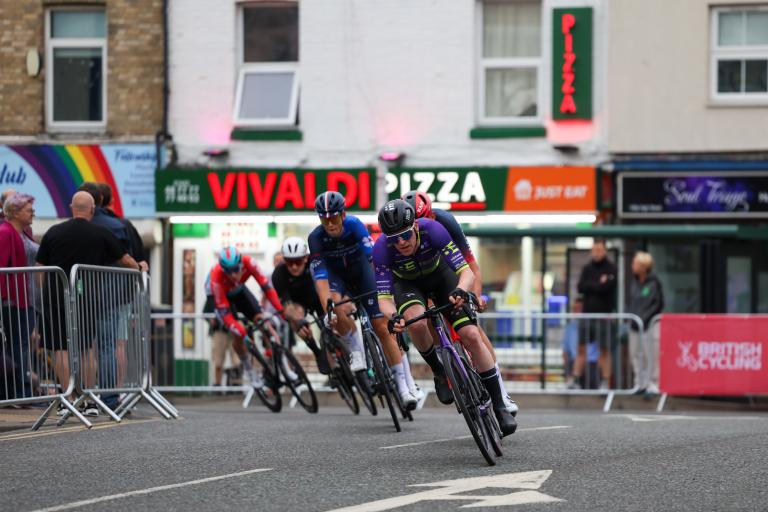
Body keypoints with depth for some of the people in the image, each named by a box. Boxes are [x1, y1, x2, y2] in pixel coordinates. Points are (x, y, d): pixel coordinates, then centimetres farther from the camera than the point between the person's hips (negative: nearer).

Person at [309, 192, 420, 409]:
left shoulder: (354, 224, -28)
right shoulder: (316, 238, -28)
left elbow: (373, 255, -35)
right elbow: (320, 278, -33)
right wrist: (327, 308, -45)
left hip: (360, 269, 0)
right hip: (335, 273, 0)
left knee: (382, 326, -8)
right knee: (336, 308, -35)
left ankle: (406, 385, -3)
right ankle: (356, 351, -10)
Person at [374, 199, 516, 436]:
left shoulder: (432, 229, -36)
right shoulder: (382, 249, -33)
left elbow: (466, 270, -37)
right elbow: (384, 296, -31)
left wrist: (460, 290, -59)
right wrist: (392, 316, -53)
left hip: (441, 275, 0)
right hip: (408, 283, 0)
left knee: (472, 336, -13)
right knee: (417, 323, -34)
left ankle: (499, 407, -2)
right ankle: (439, 373, -4)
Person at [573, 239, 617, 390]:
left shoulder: (611, 269, -1)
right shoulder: (587, 268, 10)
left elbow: (606, 287, -15)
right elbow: (580, 287, -2)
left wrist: (590, 286, -5)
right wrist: (599, 284, -9)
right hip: (587, 314, 3)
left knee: (605, 350, 1)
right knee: (581, 348, 0)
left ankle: (605, 382, 5)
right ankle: (576, 379, 1)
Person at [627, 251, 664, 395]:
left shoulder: (654, 282, -7)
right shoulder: (633, 282, 9)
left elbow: (658, 304, -7)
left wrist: (644, 318, -12)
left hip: (650, 324, -6)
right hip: (635, 324, 6)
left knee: (651, 355, -6)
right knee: (635, 354, 7)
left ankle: (653, 384, 0)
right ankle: (640, 383, 16)